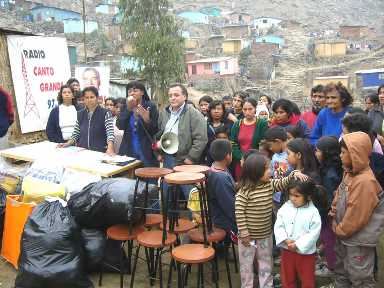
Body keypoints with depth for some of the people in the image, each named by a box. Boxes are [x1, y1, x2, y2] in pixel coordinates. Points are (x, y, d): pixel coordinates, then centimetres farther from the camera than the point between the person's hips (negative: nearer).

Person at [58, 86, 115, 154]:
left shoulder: (105, 113, -4)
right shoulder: (80, 114, 11)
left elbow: (110, 133, -15)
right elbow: (76, 133, 16)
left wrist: (110, 148, -32)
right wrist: (68, 143, -1)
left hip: (99, 152, -3)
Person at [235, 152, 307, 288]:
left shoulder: (270, 184, -5)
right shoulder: (244, 191, -24)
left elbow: (282, 183, 4)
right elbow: (239, 212, -22)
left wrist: (293, 174, -17)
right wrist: (244, 233, -20)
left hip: (266, 234, 6)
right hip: (249, 235, -6)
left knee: (266, 263, 19)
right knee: (246, 264, 13)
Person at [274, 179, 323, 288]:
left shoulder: (313, 212, -16)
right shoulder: (285, 207, -5)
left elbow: (313, 233, -19)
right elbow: (278, 226, -5)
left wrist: (297, 245, -22)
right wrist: (286, 240, -19)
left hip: (305, 252, -3)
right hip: (287, 250, 3)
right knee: (287, 279, 20)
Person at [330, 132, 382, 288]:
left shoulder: (364, 181, -29)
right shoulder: (349, 172, 2)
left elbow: (357, 215, -26)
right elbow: (339, 196, 12)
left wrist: (340, 230, -13)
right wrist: (336, 224, 4)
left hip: (359, 239, -9)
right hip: (342, 233, 9)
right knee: (340, 270, 25)